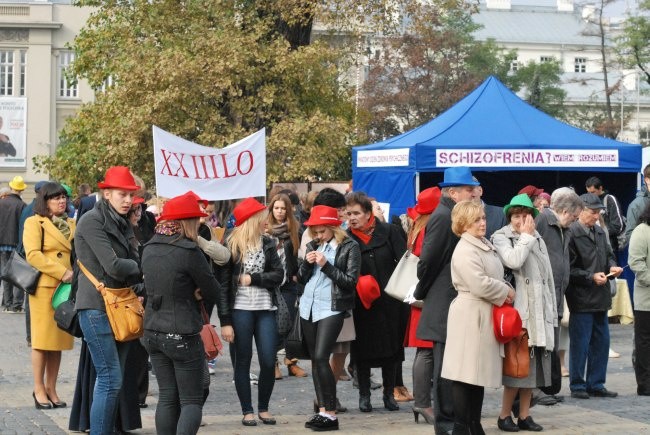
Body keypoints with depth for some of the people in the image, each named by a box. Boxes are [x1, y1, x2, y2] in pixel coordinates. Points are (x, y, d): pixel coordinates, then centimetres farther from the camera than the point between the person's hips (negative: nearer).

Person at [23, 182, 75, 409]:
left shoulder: (71, 224, 17)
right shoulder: (34, 223, -1)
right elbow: (32, 255, -11)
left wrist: (75, 276, 2)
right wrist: (61, 272, -16)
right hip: (44, 287, -5)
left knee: (59, 340, 6)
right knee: (42, 340, -2)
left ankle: (51, 389, 13)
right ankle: (39, 389, 6)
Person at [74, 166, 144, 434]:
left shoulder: (121, 223, 16)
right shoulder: (92, 221, -11)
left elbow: (132, 263, 13)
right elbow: (113, 266, -18)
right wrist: (145, 266, -3)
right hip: (97, 307, -8)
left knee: (113, 381, 9)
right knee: (110, 380, -11)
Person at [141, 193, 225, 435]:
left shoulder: (149, 249, 6)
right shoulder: (189, 251, -17)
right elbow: (213, 292, -9)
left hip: (153, 332, 7)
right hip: (182, 336, -7)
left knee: (167, 398, 13)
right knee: (191, 401, 0)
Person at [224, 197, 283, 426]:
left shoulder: (268, 244, 9)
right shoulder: (231, 245, -3)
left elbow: (278, 275, 2)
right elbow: (223, 282, -5)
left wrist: (253, 278, -12)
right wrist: (226, 320, -10)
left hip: (265, 309, 3)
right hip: (240, 310, -3)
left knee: (268, 361, 0)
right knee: (243, 361, 4)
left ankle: (263, 408, 16)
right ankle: (247, 411, 13)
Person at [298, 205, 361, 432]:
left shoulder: (349, 247, -6)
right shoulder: (313, 246, 11)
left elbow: (351, 281, -10)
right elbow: (301, 279, 15)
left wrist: (326, 265, -17)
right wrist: (307, 263, -5)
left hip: (331, 309, -7)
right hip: (309, 308, 7)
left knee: (321, 358, -15)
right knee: (315, 360, 6)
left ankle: (331, 414, -11)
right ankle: (322, 410, 11)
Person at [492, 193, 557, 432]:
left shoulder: (538, 239, 18)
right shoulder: (501, 237, 0)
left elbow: (548, 276, 19)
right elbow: (513, 261, -21)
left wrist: (552, 311, 15)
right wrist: (526, 236, -7)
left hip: (539, 312, 6)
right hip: (517, 311, -6)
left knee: (533, 364, 7)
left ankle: (524, 415, 14)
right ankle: (505, 415, 3)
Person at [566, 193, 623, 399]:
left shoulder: (600, 233, 11)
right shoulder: (571, 234, -14)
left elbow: (608, 254, 22)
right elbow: (569, 268, -15)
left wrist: (612, 266, 1)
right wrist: (591, 277, -19)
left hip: (600, 297, 8)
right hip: (581, 298, -8)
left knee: (601, 341, 13)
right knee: (580, 343, 0)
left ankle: (596, 384, 23)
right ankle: (577, 385, 11)